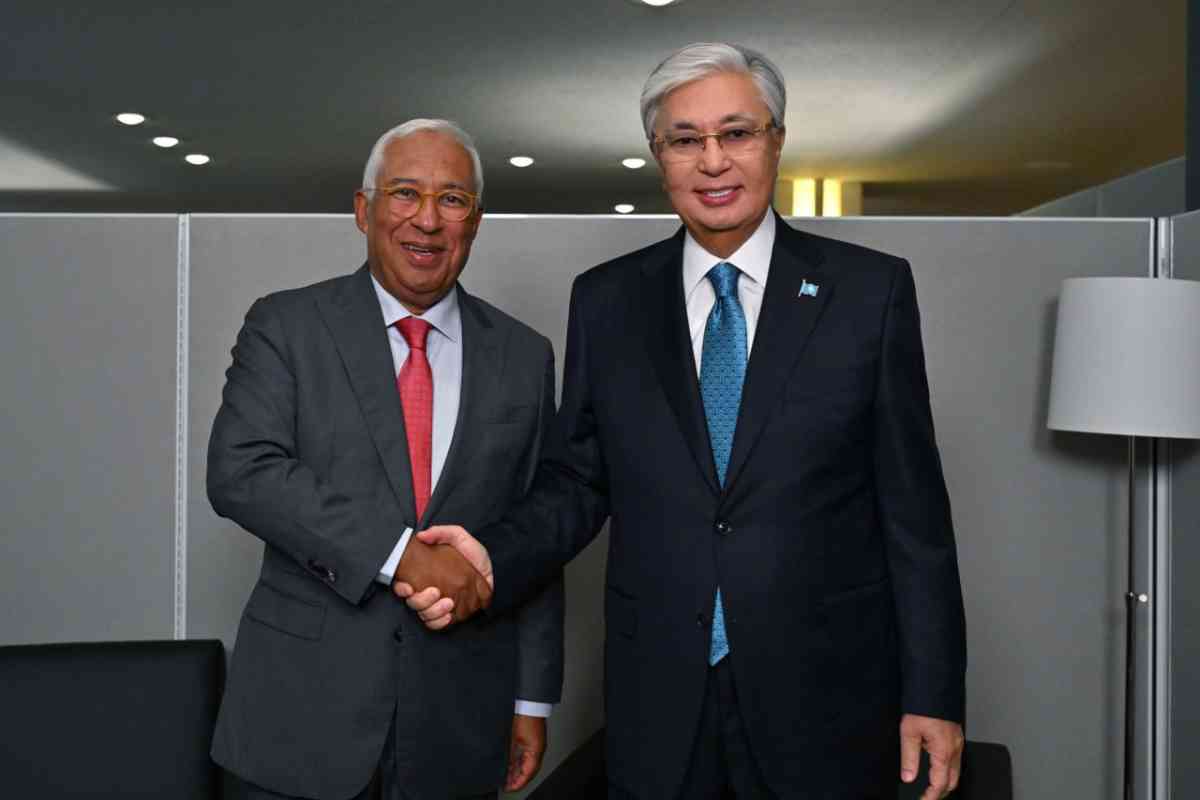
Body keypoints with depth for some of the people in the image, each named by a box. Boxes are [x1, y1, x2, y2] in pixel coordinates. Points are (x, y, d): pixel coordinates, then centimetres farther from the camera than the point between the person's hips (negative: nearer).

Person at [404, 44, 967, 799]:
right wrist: (494, 558, -13)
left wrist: (933, 694, -4)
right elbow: (577, 482, 5)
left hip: (825, 694, -1)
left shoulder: (872, 288, -3)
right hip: (658, 702, 2)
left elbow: (912, 504, -3)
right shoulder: (606, 300, 3)